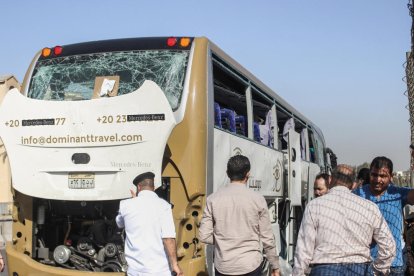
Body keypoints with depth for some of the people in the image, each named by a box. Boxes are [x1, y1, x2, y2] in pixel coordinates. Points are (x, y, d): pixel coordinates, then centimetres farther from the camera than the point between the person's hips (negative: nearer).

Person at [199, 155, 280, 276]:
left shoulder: (213, 199, -2)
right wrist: (275, 266, 9)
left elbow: (204, 236, -2)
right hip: (251, 265, -1)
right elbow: (267, 238, -2)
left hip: (223, 266, 1)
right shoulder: (258, 199, -5)